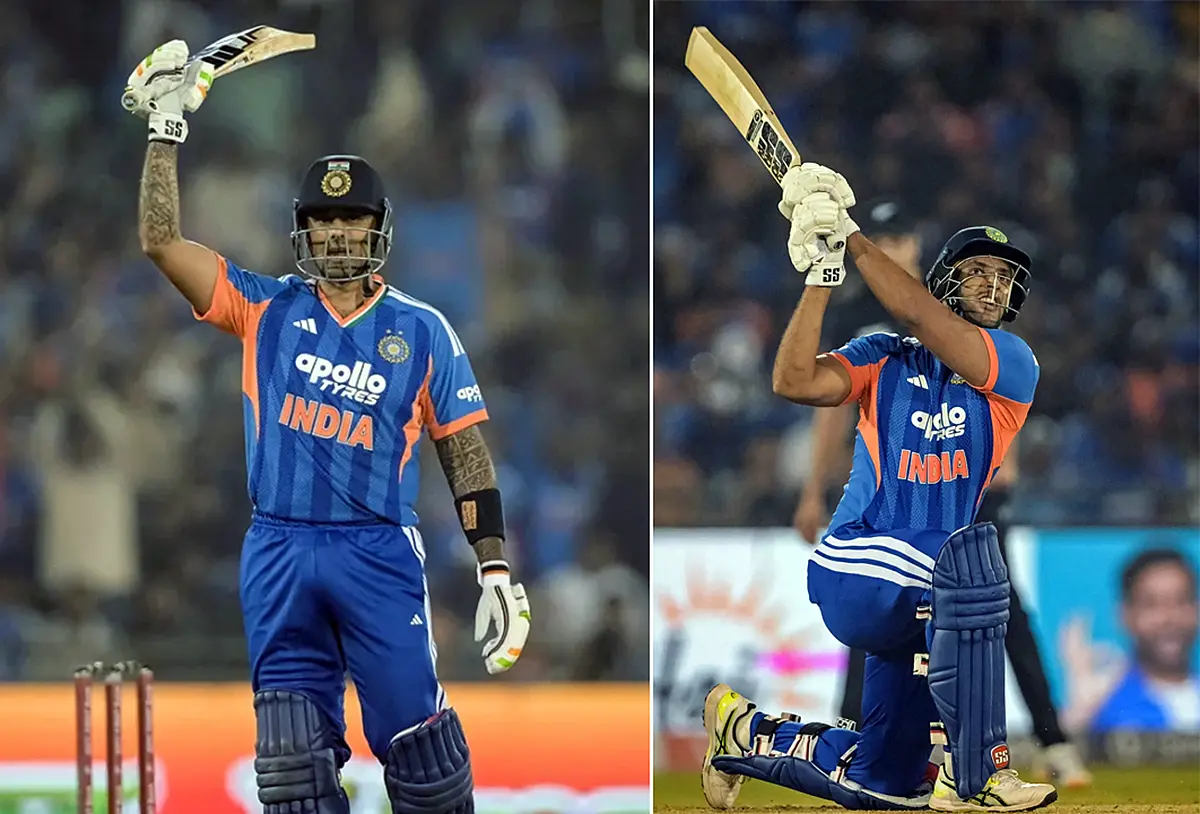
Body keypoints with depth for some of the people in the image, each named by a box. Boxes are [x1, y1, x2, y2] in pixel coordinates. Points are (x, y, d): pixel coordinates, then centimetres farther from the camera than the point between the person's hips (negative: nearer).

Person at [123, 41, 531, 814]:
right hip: (279, 555, 2)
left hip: (379, 555, -2)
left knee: (418, 745, -7)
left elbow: (466, 454, 6)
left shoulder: (421, 331, 5)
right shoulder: (267, 309, 9)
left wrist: (496, 570, -2)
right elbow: (161, 240, 3)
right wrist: (168, 127, -1)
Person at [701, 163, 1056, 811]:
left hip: (912, 599, 4)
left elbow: (918, 317, -14)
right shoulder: (885, 361, 3)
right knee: (967, 559, -36)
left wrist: (852, 238, -11)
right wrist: (822, 272, -15)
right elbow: (796, 381, -15)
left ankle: (743, 732, 37)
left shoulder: (1014, 365, 2)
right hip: (852, 568, -4)